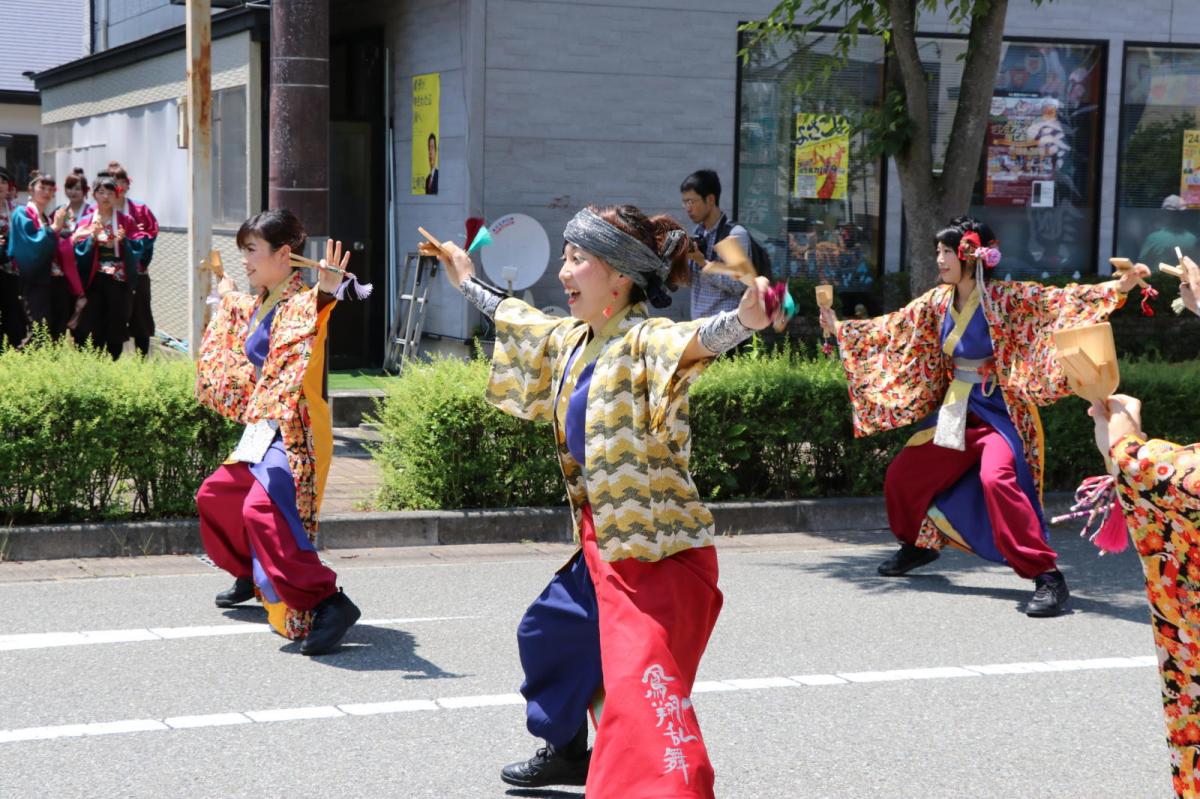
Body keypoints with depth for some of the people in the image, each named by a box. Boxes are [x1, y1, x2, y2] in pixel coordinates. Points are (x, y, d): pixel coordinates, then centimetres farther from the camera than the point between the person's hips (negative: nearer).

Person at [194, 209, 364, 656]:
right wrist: (223, 284, 51)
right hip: (264, 430, 10)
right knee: (214, 496, 25)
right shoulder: (256, 306, 14)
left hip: (295, 432, -10)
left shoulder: (301, 304, -15)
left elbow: (314, 314, -41)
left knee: (261, 509, -30)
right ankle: (251, 576, 45)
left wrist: (328, 292, -60)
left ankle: (328, 602, -32)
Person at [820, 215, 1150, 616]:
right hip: (955, 411, 8)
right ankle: (918, 545, 44)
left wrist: (1119, 287, -36)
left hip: (998, 411, -7)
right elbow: (891, 329, 13)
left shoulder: (1004, 298, -15)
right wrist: (839, 329, 15)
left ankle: (1047, 575, -28)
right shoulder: (937, 302, 3)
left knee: (997, 478, -33)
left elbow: (1058, 301, -24)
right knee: (903, 475, 15)